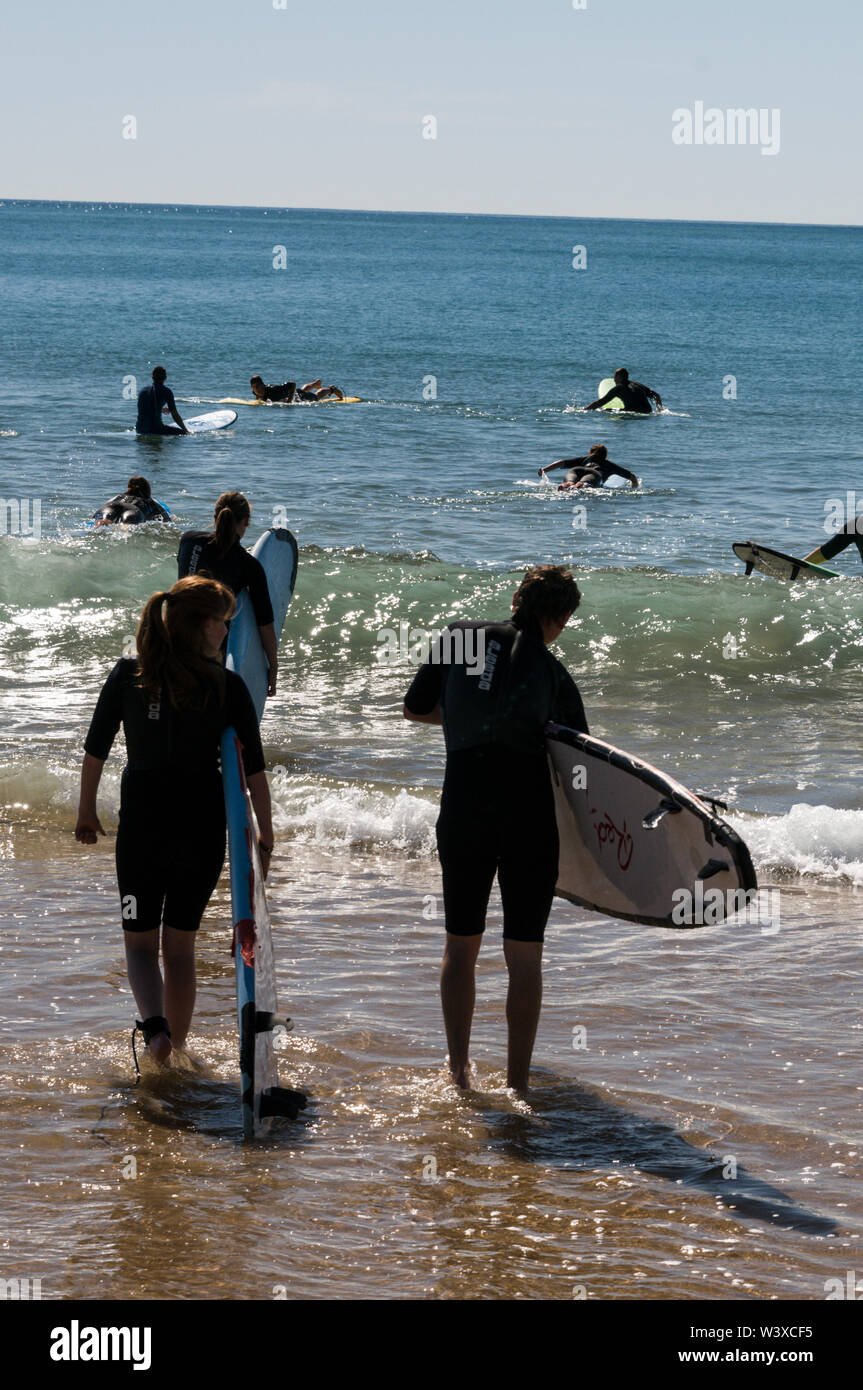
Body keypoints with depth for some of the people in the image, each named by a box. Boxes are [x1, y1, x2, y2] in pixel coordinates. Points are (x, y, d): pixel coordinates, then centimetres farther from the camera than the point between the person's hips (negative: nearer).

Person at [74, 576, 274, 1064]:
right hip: (204, 824, 0)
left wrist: (87, 812, 16)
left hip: (142, 822, 0)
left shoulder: (128, 675, -3)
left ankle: (155, 1026, -14)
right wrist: (267, 835, 5)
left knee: (140, 940, 12)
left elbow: (95, 750, 2)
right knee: (181, 943, 15)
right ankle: (174, 1052, 18)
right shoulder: (228, 686, -6)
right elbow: (255, 767, -5)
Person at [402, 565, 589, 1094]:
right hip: (531, 814, -2)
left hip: (464, 808, 2)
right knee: (525, 953, 5)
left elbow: (415, 708, 13)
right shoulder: (555, 675, 0)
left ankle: (459, 1066, 22)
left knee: (461, 943, 16)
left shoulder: (460, 637, 4)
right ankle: (518, 1080, 5)